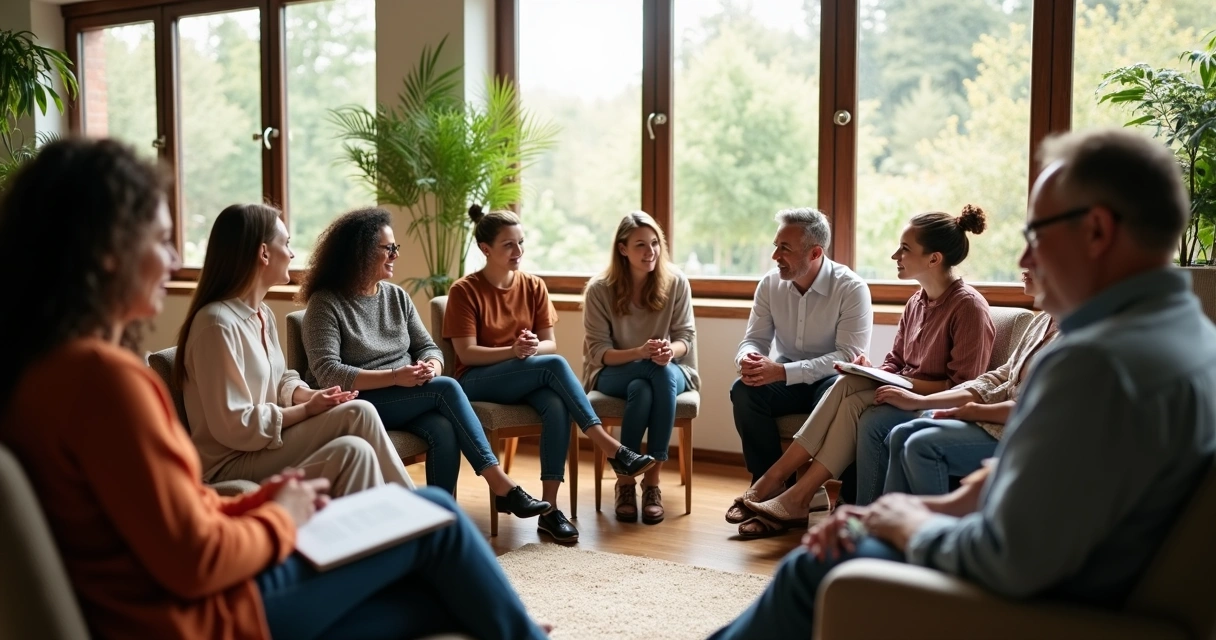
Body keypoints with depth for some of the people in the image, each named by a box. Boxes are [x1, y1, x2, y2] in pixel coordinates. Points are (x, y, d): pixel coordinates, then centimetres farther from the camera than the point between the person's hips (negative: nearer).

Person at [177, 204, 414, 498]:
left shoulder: (263, 314, 9)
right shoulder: (218, 323, -20)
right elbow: (235, 427, -22)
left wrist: (311, 395, -4)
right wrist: (307, 409, -14)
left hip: (264, 443, 8)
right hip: (231, 464, -8)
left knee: (356, 443, -19)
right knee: (356, 414, -23)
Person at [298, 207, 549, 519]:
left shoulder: (396, 296, 12)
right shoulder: (325, 303, -7)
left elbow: (429, 348, 11)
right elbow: (327, 372, -17)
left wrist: (430, 367, -15)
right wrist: (394, 377, -25)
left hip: (411, 401, 5)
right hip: (360, 405, -5)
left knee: (443, 430, -30)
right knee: (446, 388, -27)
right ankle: (500, 484, -25)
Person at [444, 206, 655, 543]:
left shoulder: (533, 286, 7)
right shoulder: (464, 291, -6)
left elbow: (550, 344, 5)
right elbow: (466, 353, -12)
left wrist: (533, 347, -20)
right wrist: (513, 351, -28)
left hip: (529, 379, 4)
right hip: (478, 381, -4)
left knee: (558, 405, -33)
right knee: (554, 365, -31)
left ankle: (549, 508, -32)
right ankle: (612, 449, -30)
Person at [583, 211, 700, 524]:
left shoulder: (676, 282, -4)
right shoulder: (599, 289, -9)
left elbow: (686, 337, -2)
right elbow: (598, 352, -11)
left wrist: (670, 351, -27)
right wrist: (640, 352, -30)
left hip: (668, 372, 2)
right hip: (614, 373, -1)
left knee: (665, 373, -36)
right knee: (640, 389, -36)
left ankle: (652, 481, -28)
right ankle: (625, 481, -20)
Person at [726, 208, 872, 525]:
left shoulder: (851, 288, -16)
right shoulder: (770, 284, -1)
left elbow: (849, 355, -23)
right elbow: (755, 339, 3)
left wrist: (782, 371, -32)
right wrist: (747, 358, -25)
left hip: (830, 379, -4)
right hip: (784, 380, 4)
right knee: (743, 390, -25)